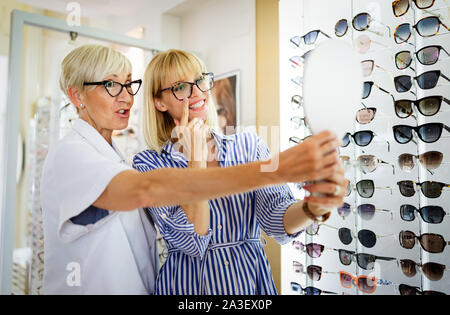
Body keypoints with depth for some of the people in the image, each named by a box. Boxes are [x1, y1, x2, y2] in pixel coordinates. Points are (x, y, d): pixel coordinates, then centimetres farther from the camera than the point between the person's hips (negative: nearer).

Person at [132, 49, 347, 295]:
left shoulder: (249, 146, -4)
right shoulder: (149, 164, -9)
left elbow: (276, 220, -15)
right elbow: (192, 242, -19)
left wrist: (313, 207, -35)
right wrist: (196, 156, -18)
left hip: (253, 277, 2)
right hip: (188, 281, -2)